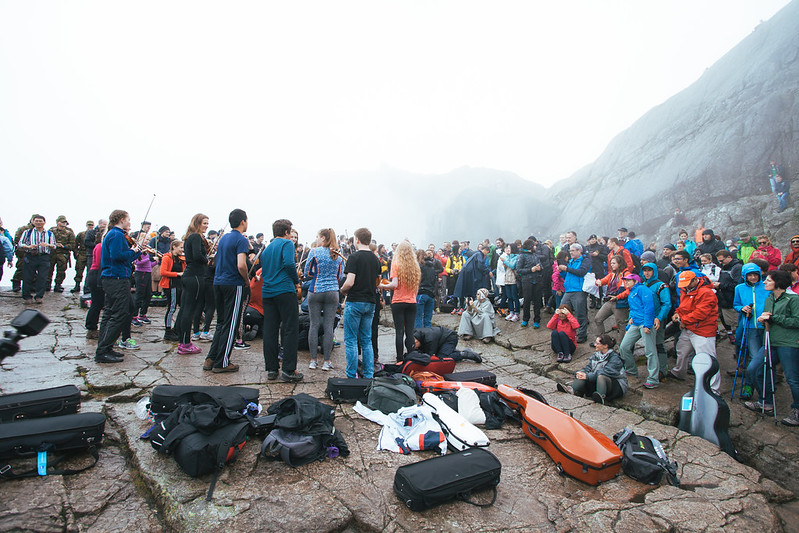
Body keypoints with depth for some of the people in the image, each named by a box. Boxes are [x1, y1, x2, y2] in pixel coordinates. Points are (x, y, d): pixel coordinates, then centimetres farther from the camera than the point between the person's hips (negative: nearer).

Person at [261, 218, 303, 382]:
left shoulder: (266, 248, 20)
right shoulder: (287, 243, -2)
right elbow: (289, 263, -18)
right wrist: (296, 280, -4)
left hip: (267, 293, 7)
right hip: (285, 291, -7)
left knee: (269, 330, 7)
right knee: (290, 330, -3)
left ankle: (271, 369, 12)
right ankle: (288, 370, -4)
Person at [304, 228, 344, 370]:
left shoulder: (314, 252, -4)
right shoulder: (338, 255, 6)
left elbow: (307, 273, 2)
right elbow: (340, 277, 10)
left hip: (315, 292, -2)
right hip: (332, 293, 2)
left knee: (314, 325, 5)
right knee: (328, 326, 4)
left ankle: (313, 360, 10)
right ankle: (326, 361, 7)